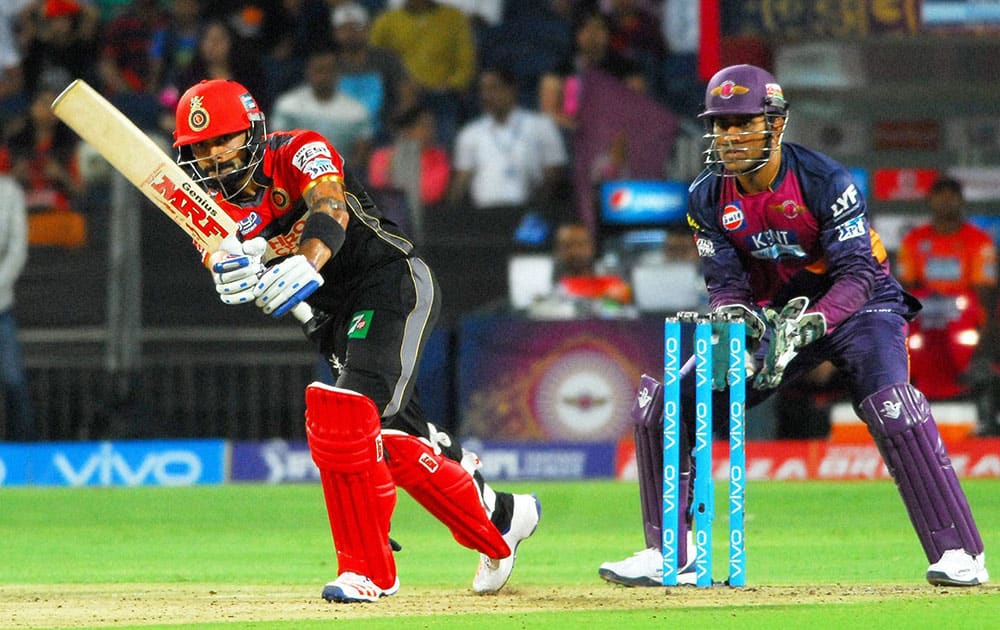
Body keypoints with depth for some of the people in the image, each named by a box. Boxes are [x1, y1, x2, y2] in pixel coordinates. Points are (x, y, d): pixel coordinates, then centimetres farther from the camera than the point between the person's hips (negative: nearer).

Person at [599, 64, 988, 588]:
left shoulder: (824, 181, -23)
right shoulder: (708, 197, -7)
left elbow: (857, 275, -27)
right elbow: (726, 283, -6)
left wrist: (807, 326, -44)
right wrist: (733, 315, -31)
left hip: (859, 304, -5)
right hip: (774, 314, 5)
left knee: (889, 404, -33)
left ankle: (958, 554, -29)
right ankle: (669, 555, 7)